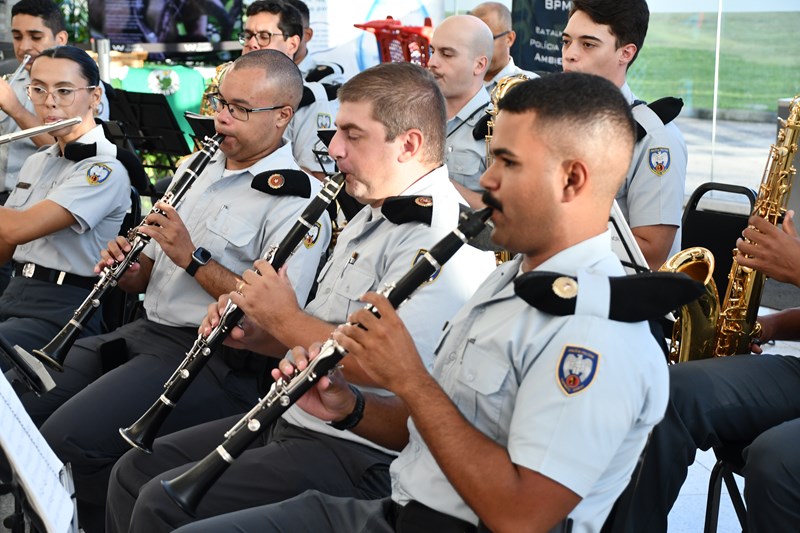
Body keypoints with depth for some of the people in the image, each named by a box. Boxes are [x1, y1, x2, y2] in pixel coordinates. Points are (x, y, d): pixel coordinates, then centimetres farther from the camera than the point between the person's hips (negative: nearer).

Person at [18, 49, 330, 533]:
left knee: (68, 438, -24)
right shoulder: (199, 169, 17)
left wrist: (193, 257, -18)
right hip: (146, 331, 9)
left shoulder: (296, 199, -9)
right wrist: (124, 266, -1)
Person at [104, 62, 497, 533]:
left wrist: (283, 318, -15)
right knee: (136, 471, 10)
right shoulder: (373, 217, 16)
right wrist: (255, 331, 3)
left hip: (358, 457, -10)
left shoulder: (442, 238, -20)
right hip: (294, 419, 10)